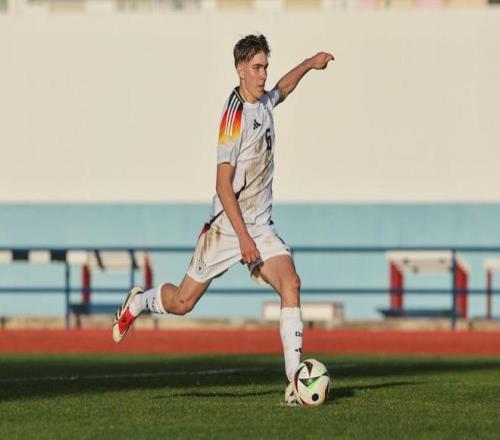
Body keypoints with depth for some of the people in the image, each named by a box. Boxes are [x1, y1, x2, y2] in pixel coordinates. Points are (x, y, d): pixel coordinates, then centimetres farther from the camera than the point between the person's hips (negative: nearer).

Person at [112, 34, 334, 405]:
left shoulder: (263, 103, 6)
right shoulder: (235, 115, -17)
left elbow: (281, 90, 36)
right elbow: (223, 183, -21)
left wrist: (310, 64, 35)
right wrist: (243, 236, -24)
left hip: (261, 227, 6)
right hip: (227, 226, -6)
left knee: (290, 282, -18)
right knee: (183, 301, 5)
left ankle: (294, 381, -23)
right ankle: (139, 302, 40)